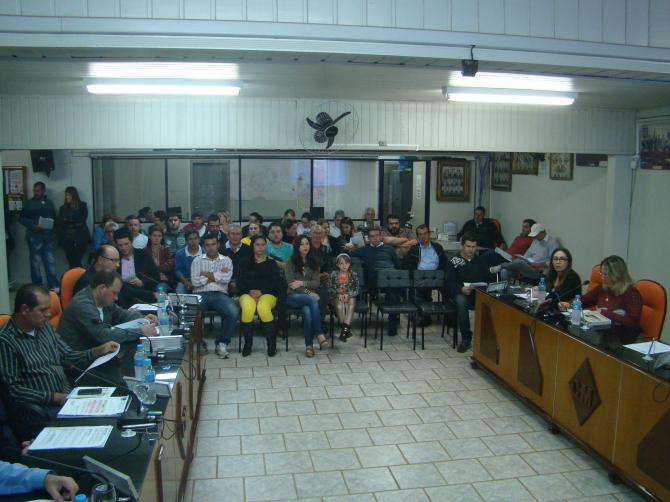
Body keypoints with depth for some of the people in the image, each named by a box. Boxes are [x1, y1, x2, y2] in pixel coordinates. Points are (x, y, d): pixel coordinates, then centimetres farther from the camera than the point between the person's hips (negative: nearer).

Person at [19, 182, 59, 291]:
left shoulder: (49, 203, 13)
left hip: (48, 236, 3)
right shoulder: (29, 203, 2)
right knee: (35, 261, 2)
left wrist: (52, 227, 2)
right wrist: (33, 226, -15)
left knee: (50, 261, 0)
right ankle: (37, 286, 11)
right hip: (34, 236, -3)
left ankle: (54, 285, 3)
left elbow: (54, 218, 21)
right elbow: (22, 218, -1)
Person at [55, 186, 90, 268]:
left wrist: (67, 220, -1)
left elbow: (81, 220, -2)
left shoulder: (82, 206, 7)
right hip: (67, 239, 3)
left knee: (77, 262, -12)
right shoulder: (63, 208, 18)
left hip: (79, 238, -3)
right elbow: (58, 222, 11)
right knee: (71, 262, -3)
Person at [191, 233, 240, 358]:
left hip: (220, 294, 0)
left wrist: (207, 274, 1)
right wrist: (217, 276, 0)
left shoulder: (226, 260, 15)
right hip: (201, 294, 0)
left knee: (234, 312, -31)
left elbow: (226, 278, -5)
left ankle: (222, 343, -9)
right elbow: (195, 282, -1)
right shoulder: (197, 260, 15)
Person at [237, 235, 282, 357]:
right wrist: (250, 291, -9)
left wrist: (261, 291, -9)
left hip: (267, 294, -1)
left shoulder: (271, 263, 14)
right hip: (248, 293, 1)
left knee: (263, 308, -36)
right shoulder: (246, 263, 17)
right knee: (248, 308, -35)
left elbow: (275, 283, 5)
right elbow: (240, 282, 9)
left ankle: (272, 342, -22)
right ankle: (248, 342, -20)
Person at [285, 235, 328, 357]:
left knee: (307, 311, -35)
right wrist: (308, 293, -14)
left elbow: (317, 282, 5)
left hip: (309, 296, 2)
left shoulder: (313, 262, 12)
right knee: (313, 300, -36)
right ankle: (319, 334, -38)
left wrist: (302, 283, -12)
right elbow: (291, 284, -5)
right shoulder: (291, 263, 3)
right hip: (294, 297, -2)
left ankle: (309, 345, -32)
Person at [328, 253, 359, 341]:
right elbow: (329, 288, 2)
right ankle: (346, 329, -27)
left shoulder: (353, 275, 3)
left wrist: (348, 295, -15)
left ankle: (345, 327, -39)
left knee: (351, 304, -33)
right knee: (340, 304, -34)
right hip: (337, 297, 0)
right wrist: (338, 294, -14)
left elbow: (356, 290, 2)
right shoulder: (334, 274, 2)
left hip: (350, 297, 1)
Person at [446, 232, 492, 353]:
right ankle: (466, 338, -23)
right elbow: (450, 283, 0)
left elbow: (489, 279, 16)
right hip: (461, 293, -2)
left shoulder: (480, 261, 20)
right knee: (461, 302, -38)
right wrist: (461, 289, -20)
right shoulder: (454, 261, 8)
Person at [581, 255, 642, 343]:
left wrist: (605, 313, -19)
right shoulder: (602, 288, 8)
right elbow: (583, 300, 21)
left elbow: (633, 322, -18)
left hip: (621, 339, -6)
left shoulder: (632, 294, -9)